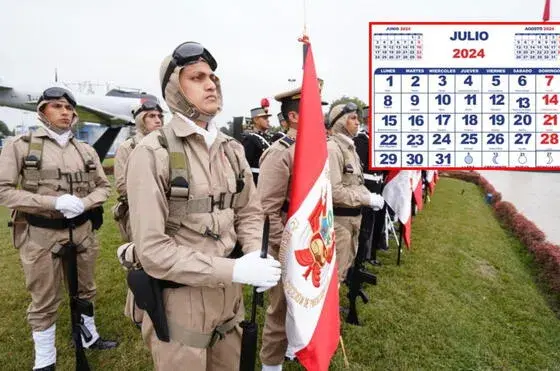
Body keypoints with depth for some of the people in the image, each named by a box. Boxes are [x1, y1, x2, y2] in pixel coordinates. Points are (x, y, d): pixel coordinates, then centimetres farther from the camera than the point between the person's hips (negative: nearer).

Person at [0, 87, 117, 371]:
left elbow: (103, 186, 8)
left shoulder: (86, 150, 5)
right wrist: (53, 202, -21)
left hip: (82, 231, 4)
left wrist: (82, 203, -13)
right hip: (40, 235, -3)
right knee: (44, 301, 9)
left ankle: (89, 338, 39)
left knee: (84, 290, 19)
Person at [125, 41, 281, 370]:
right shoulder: (152, 153, -16)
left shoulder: (232, 149, 4)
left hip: (228, 293, 6)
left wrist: (256, 255, -13)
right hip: (180, 299, -5)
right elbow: (152, 251, -21)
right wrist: (233, 269, -24)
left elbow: (250, 213, 8)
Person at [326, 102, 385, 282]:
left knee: (346, 263, 22)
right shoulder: (331, 147, -19)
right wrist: (368, 199, -20)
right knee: (335, 269, 3)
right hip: (339, 218, -9)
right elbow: (334, 191, -25)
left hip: (353, 215, 9)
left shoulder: (349, 145, 10)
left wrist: (369, 196, -1)